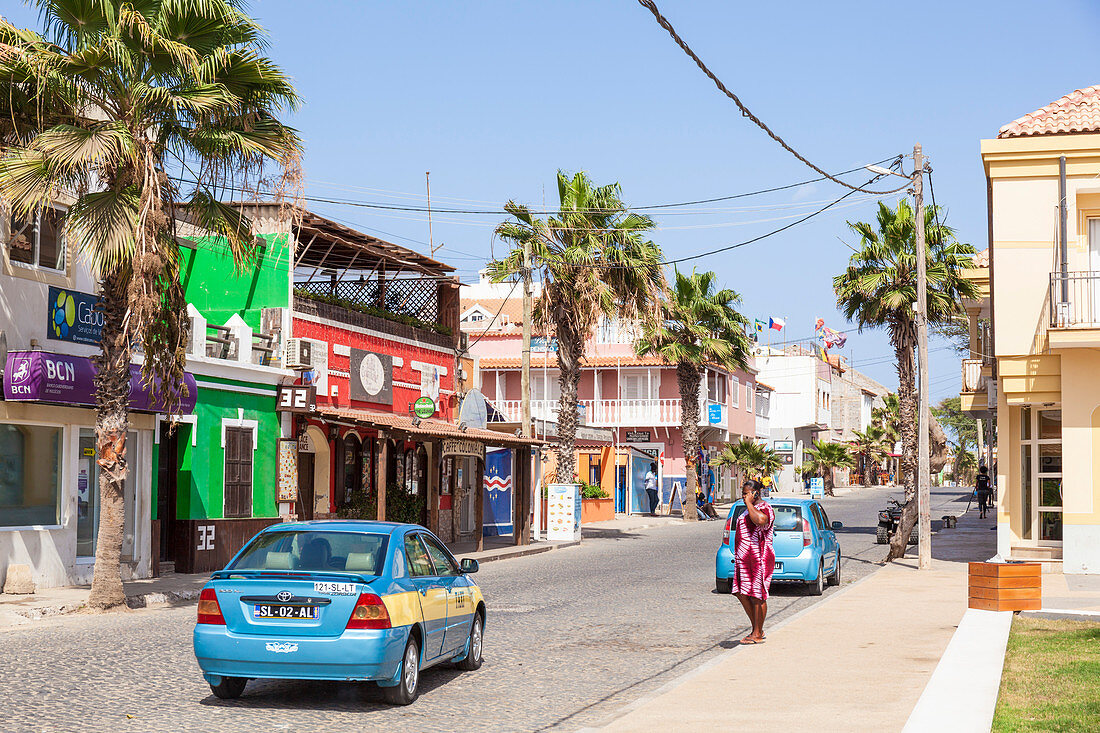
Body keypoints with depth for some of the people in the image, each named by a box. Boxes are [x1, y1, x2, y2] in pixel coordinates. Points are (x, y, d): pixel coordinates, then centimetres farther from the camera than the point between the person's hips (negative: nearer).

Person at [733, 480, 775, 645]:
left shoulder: (765, 508, -11)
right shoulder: (750, 509, 20)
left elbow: (760, 520, -36)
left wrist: (749, 503, -23)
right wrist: (738, 557, 24)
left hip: (758, 558, -10)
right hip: (744, 558, 10)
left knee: (757, 596, -4)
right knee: (742, 594, 9)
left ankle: (757, 634, 2)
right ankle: (756, 629, 20)